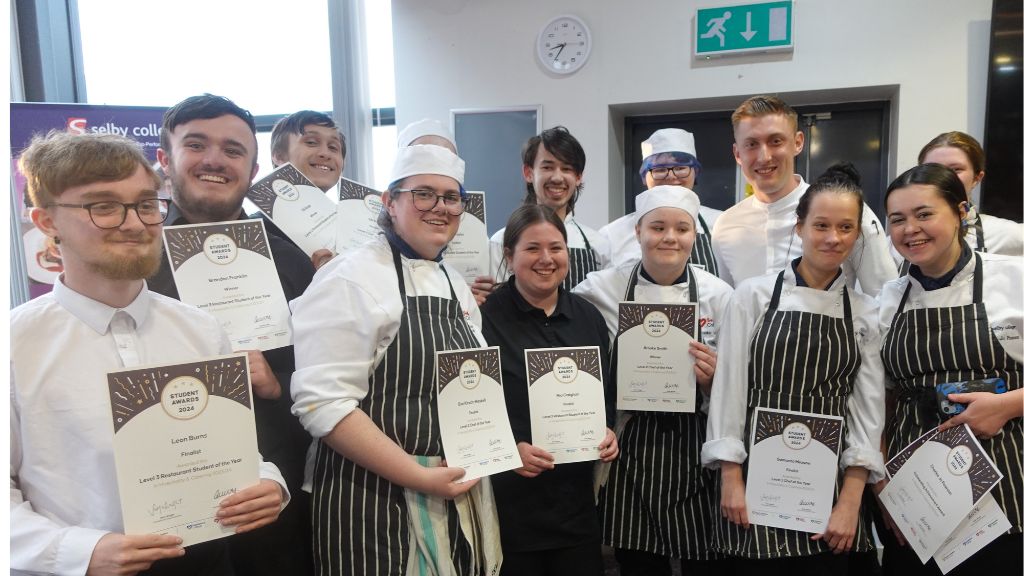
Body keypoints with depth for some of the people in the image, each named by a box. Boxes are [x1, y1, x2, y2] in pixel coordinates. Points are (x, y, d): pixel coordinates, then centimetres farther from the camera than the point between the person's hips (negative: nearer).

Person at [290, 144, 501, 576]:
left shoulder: (456, 285, 9)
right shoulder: (352, 278, -14)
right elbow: (323, 403, -22)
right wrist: (418, 476, -22)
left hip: (459, 492, 7)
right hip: (376, 501, -7)